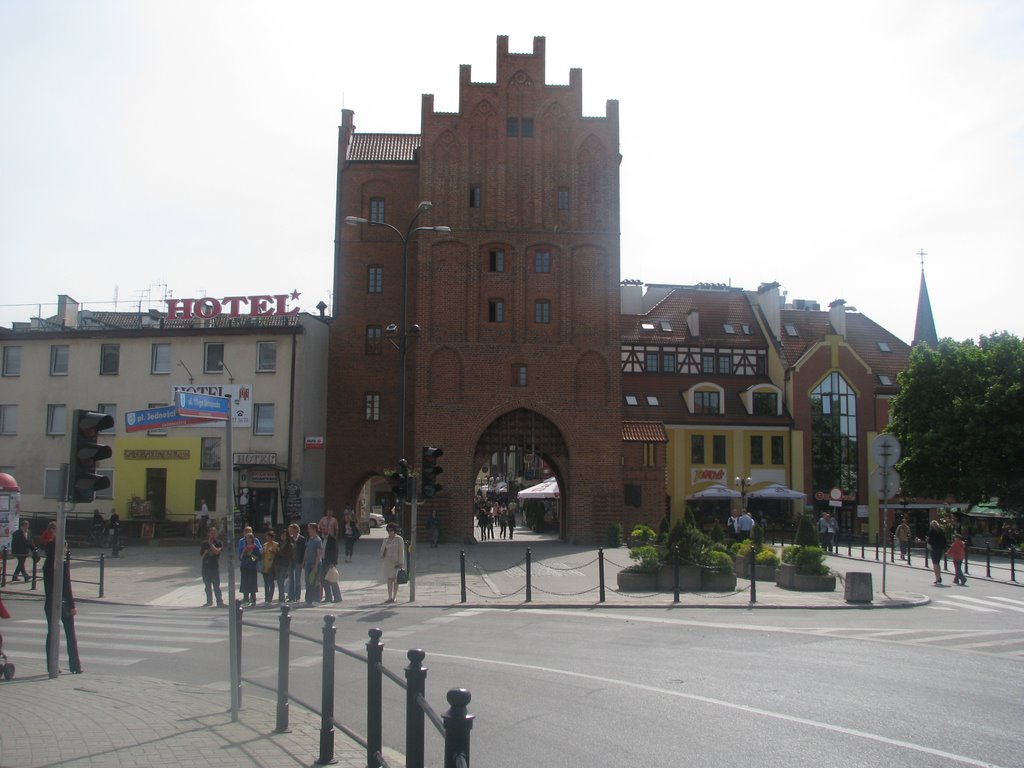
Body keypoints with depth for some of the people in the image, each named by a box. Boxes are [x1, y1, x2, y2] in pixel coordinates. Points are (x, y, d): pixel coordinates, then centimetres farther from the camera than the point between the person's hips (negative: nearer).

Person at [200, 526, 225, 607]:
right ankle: (209, 601, 22)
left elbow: (217, 551, -17)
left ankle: (220, 601, -4)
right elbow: (201, 555, 11)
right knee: (207, 586, 12)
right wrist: (205, 553, -8)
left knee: (216, 586, -6)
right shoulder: (204, 544, 9)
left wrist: (210, 544, -12)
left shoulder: (219, 543, 0)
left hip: (215, 567, -4)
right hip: (206, 566, 4)